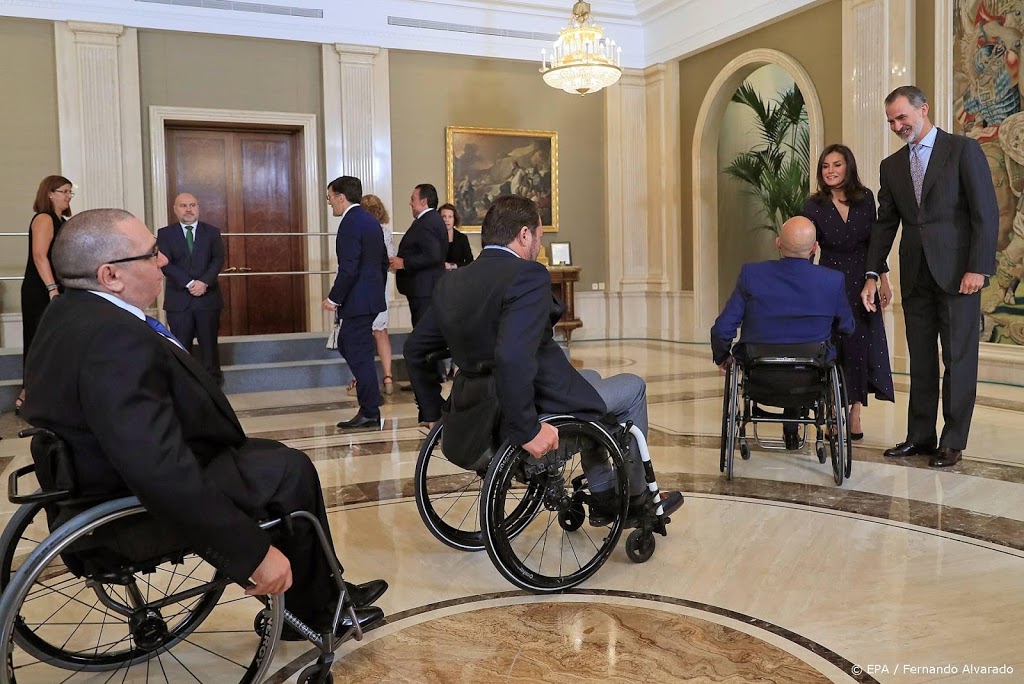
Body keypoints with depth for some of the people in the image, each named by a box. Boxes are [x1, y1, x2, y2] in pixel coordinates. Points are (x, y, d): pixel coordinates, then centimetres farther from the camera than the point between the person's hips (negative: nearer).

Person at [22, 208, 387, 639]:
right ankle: (312, 609, 19)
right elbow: (162, 474, -37)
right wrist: (257, 552, -32)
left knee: (271, 456, 17)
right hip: (137, 514, -10)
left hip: (120, 477, 10)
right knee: (289, 469, 0)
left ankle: (324, 594, 25)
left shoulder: (70, 312, 1)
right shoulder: (114, 340, -31)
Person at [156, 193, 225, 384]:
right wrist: (189, 283, -16)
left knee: (209, 341, 5)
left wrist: (204, 282, -15)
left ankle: (212, 379, 15)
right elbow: (165, 263, -5)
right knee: (181, 345, 2)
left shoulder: (212, 232, 8)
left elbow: (218, 259, 0)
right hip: (178, 298, 0)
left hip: (207, 296, 1)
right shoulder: (165, 233, 5)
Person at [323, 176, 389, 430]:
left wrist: (334, 298, -13)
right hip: (373, 296, 10)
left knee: (359, 354, -2)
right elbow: (383, 261, 18)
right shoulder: (372, 222, 14)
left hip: (357, 300, -10)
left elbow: (348, 268, -21)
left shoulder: (350, 224, -15)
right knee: (345, 344, 17)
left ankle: (370, 414, 4)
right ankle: (370, 403, 18)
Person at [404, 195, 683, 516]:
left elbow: (415, 348, 11)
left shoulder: (450, 283, 3)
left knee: (591, 379, 33)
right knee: (633, 386, 18)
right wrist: (527, 429, -28)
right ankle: (635, 497, 31)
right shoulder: (527, 275, -22)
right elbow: (513, 357, -36)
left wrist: (431, 411, 18)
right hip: (546, 411, -8)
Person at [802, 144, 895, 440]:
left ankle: (855, 414, 14)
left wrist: (883, 280, 6)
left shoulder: (865, 198, 0)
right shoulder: (813, 206, -7)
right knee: (834, 346, -3)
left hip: (863, 281, 2)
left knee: (864, 344, 2)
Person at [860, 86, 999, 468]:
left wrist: (978, 268, -14)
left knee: (958, 358, 1)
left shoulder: (963, 150, -2)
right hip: (916, 275, 5)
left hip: (957, 272, -5)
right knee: (920, 360, 9)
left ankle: (953, 442, 8)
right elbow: (885, 223, 12)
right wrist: (872, 274, 4)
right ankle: (920, 436, 16)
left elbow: (986, 213, -7)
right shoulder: (891, 166, 12)